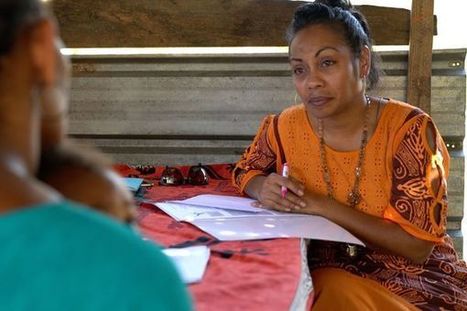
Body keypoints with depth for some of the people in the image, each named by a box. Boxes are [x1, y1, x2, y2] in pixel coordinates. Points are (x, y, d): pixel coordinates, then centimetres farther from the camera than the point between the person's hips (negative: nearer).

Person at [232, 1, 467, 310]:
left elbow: (417, 246, -17)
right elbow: (246, 172, 15)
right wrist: (264, 188, -9)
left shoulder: (409, 129, -16)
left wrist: (322, 205, -22)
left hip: (412, 282, -3)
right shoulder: (287, 127, -4)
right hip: (322, 276, 3)